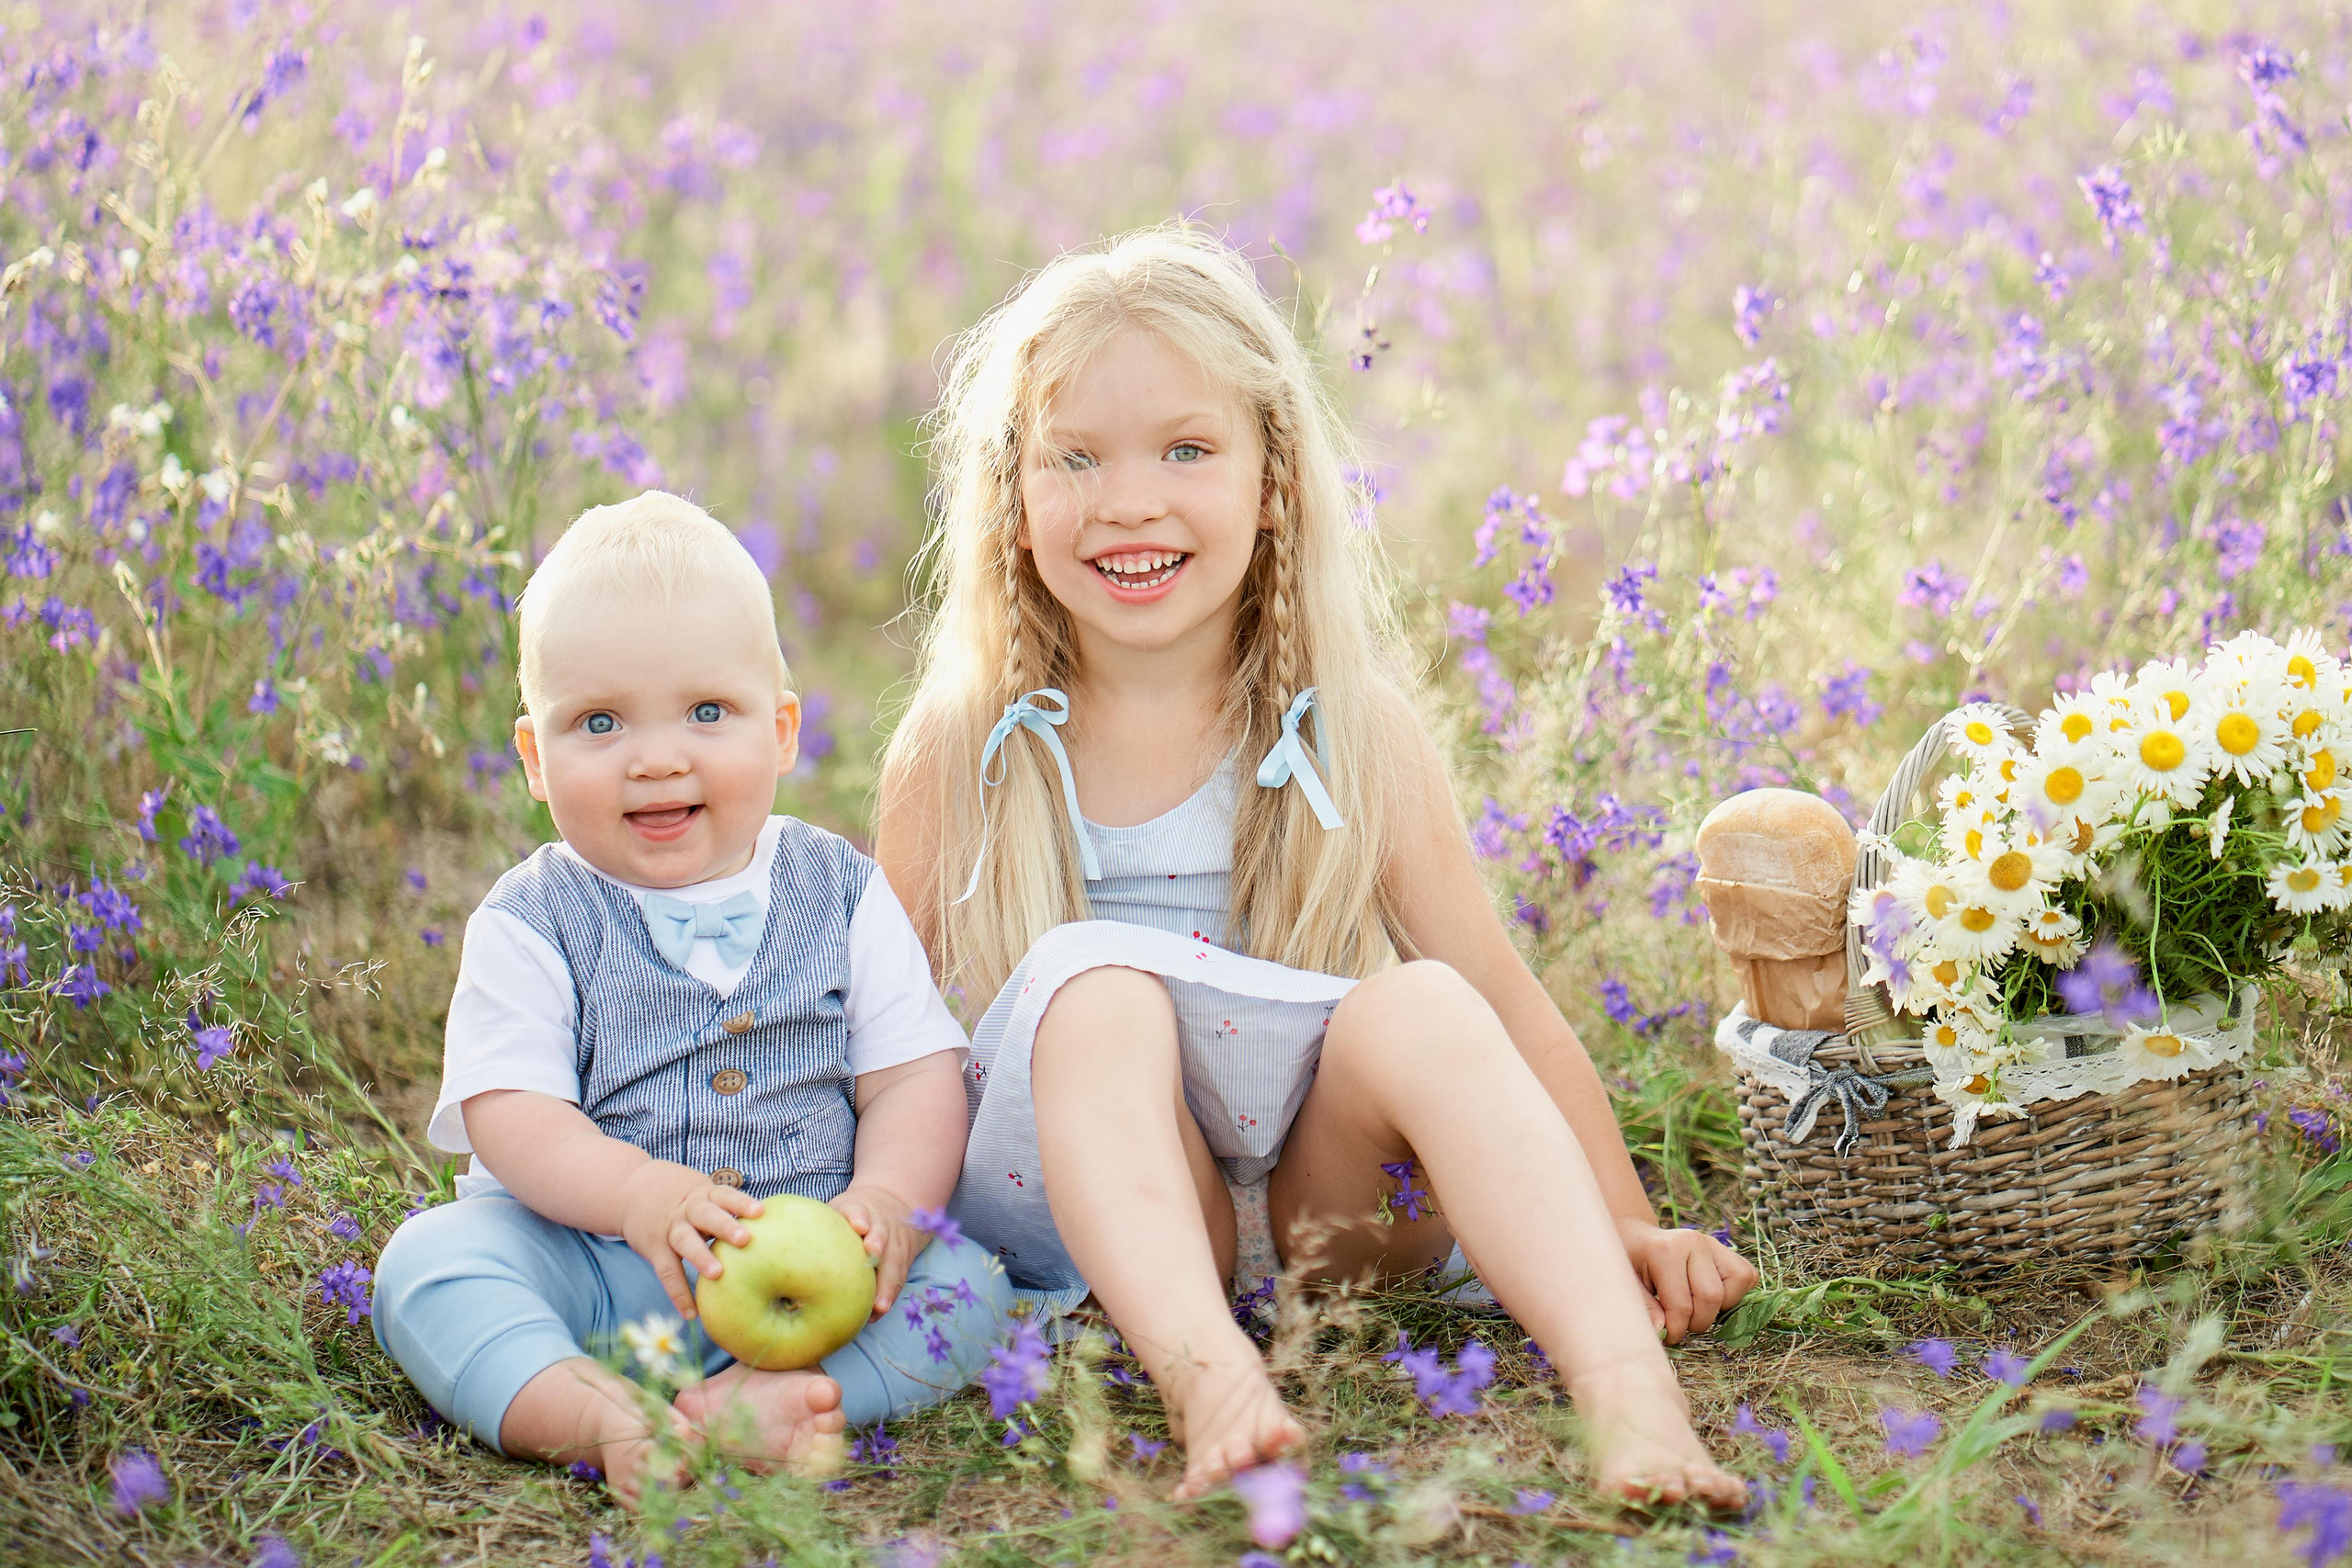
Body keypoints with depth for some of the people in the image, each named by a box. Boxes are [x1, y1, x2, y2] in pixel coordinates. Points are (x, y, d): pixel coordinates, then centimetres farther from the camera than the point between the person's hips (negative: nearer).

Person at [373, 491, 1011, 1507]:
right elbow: (506, 1111, -9)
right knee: (428, 1264, -25)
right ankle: (600, 1423, -47)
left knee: (968, 1287, -21)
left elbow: (914, 1078, 3)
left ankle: (743, 1406, -40)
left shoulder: (843, 898, 6)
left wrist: (887, 1198, -19)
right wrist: (638, 1193, -28)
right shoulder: (530, 925, 1)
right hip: (584, 1260, -1)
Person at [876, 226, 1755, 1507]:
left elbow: (1499, 994, 0)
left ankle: (1626, 1385, -46)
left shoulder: (1354, 732, 0)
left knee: (1420, 1008, -28)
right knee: (1090, 973, -29)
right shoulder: (961, 753, 0)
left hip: (1316, 1194, 1)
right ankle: (1204, 1374, -52)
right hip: (1087, 1199, 0)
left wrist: (1624, 1229, -8)